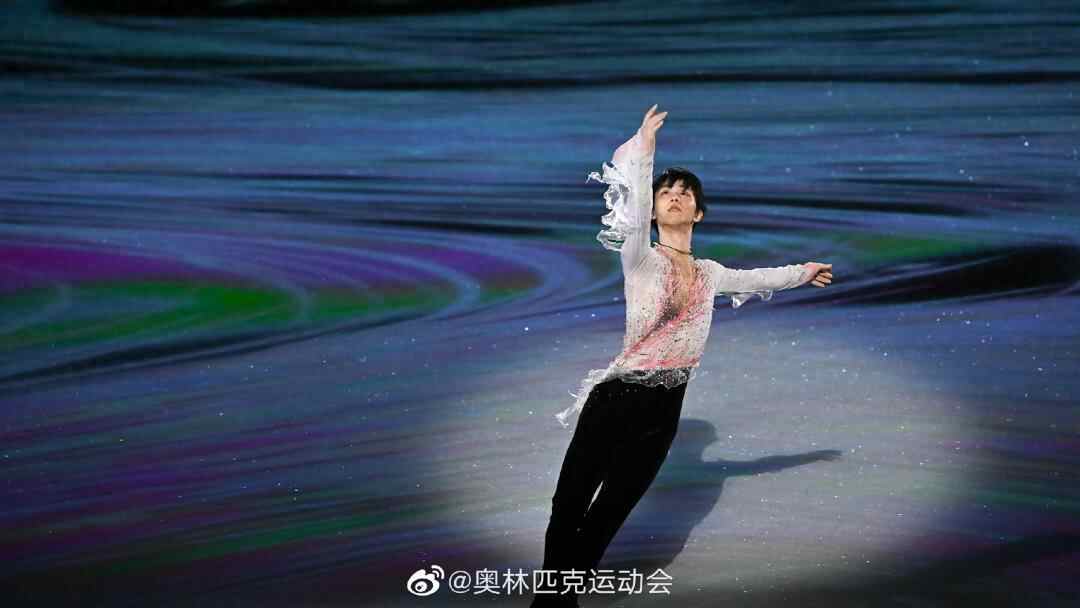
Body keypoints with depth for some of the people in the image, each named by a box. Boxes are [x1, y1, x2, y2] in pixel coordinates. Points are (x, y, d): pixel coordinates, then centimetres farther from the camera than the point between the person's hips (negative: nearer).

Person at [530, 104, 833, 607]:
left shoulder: (708, 273, 13)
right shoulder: (640, 260, -5)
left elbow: (754, 278, 32)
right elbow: (630, 211, -23)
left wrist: (802, 272, 45)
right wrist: (642, 148, -34)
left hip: (663, 410, 5)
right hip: (616, 399, -5)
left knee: (607, 516, 12)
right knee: (567, 514, -1)